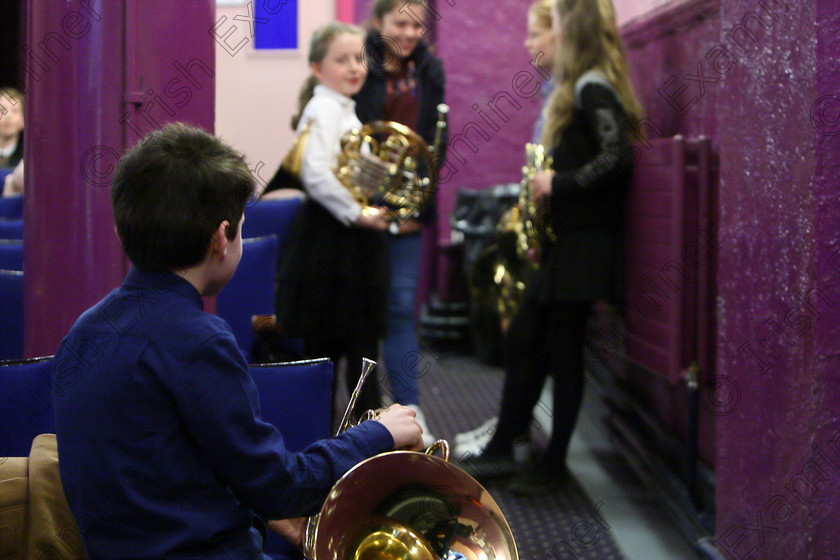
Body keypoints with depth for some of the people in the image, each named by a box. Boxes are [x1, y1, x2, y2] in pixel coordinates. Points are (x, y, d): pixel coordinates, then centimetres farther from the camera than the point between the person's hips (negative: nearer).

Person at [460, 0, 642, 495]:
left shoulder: (592, 88, -15)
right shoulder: (581, 87, 15)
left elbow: (618, 158, -26)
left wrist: (559, 184, -19)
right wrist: (548, 184, 7)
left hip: (585, 244, -10)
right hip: (564, 240, 10)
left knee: (563, 349, 0)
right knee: (526, 339, 12)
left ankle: (555, 463, 11)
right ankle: (502, 450, 19)